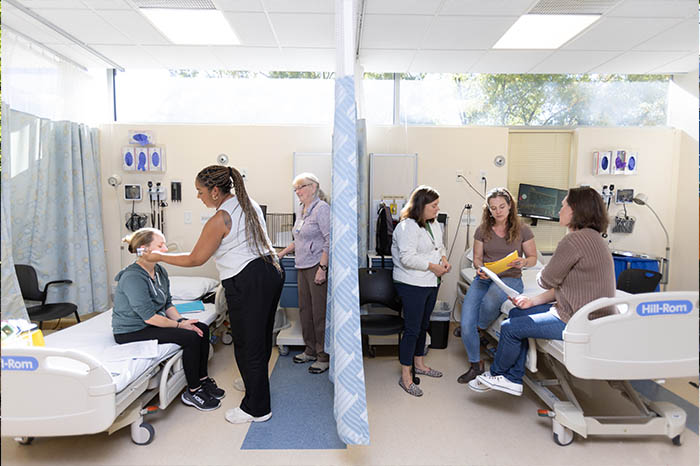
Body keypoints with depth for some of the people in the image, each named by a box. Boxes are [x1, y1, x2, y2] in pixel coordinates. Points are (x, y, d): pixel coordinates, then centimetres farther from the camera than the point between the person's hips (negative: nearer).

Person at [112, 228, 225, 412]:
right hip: (131, 332, -9)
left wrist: (182, 320, -8)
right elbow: (149, 317, -26)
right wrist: (179, 325, -19)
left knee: (202, 329, -3)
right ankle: (192, 392, -7)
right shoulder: (133, 277, -24)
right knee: (191, 337, -22)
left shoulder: (160, 271, 4)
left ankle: (202, 380, 9)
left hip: (152, 323, 9)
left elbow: (168, 304, 9)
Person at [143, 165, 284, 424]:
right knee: (262, 336, 22)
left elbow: (195, 259, -7)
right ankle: (257, 384, 43)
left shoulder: (220, 220, -16)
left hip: (247, 283, -9)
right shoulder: (250, 203, 9)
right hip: (272, 271, 9)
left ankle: (257, 409, 18)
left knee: (247, 345, 4)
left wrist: (159, 256, 6)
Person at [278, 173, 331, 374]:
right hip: (303, 267, 9)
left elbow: (330, 241, -18)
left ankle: (324, 357, 9)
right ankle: (311, 351, 28)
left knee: (320, 313, -4)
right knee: (305, 310, 14)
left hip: (317, 267, -9)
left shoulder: (322, 208, -11)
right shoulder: (303, 210, 17)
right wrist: (281, 253, 23)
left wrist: (322, 268, -22)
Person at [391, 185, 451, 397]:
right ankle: (405, 377, 9)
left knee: (423, 325, 20)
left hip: (431, 283, 9)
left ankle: (419, 363, 38)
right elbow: (408, 258, -25)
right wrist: (433, 266, -18)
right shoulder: (407, 227, -18)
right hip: (412, 284, -9)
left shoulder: (434, 224, 11)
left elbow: (440, 246, 26)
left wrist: (444, 260, 6)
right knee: (412, 329, -3)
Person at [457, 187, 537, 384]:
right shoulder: (482, 230, 5)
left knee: (490, 301, -38)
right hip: (484, 278, 3)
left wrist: (523, 262, -17)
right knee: (466, 324, -16)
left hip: (510, 278, -2)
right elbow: (477, 258, 9)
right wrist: (480, 268, -14)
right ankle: (475, 364, 8)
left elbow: (533, 258, 7)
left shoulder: (522, 230, 0)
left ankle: (480, 327, -2)